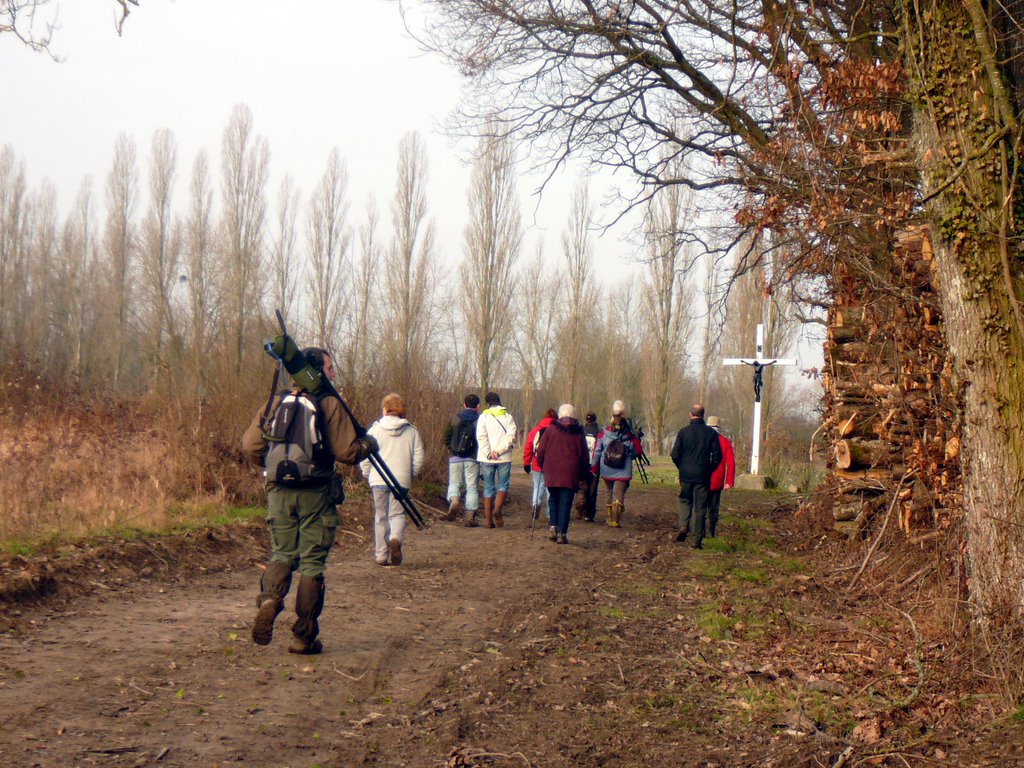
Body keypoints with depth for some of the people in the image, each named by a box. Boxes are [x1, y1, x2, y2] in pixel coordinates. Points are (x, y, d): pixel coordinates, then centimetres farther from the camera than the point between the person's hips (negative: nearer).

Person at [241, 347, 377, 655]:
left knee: (282, 554, 16)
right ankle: (304, 637, 7)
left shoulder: (276, 401, 5)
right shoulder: (329, 403, -6)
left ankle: (269, 599, -15)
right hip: (315, 492, -3)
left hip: (279, 491, 3)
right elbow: (347, 452, -11)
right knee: (312, 563, 5)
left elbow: (250, 447, 3)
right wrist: (369, 444, 9)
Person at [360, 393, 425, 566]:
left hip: (378, 480, 0)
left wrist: (368, 476, 12)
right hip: (401, 480, 0)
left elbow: (364, 457, -3)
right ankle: (396, 538, -24)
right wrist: (409, 475, 16)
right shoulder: (411, 431, 3)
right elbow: (419, 459, 2)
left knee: (380, 517, 10)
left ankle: (381, 554, 12)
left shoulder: (374, 430, -2)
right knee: (397, 514, 7)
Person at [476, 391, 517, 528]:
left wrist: (488, 453, -12)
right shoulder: (508, 417, 4)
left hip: (487, 459, 0)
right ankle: (497, 509, -18)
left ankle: (488, 519, 7)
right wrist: (499, 451, -12)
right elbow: (511, 436, -9)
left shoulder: (484, 416, 2)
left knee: (489, 488, 8)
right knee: (503, 485, 8)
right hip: (504, 458, 0)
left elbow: (481, 437, -10)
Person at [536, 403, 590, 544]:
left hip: (551, 472, 0)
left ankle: (553, 527, 3)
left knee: (553, 500, 16)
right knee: (565, 503, 2)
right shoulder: (579, 433, 6)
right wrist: (585, 473, 19)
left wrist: (541, 465, 19)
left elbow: (541, 451, 2)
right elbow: (585, 455, 9)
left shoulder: (550, 430, 2)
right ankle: (562, 533, -3)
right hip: (570, 474, 0)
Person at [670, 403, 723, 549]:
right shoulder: (711, 433, -3)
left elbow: (675, 455, -4)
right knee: (700, 506, 5)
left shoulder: (683, 432, -5)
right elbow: (717, 456, -1)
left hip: (686, 475, 0)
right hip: (703, 476, 0)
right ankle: (696, 539, 4)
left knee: (685, 500, 20)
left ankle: (683, 525, -3)